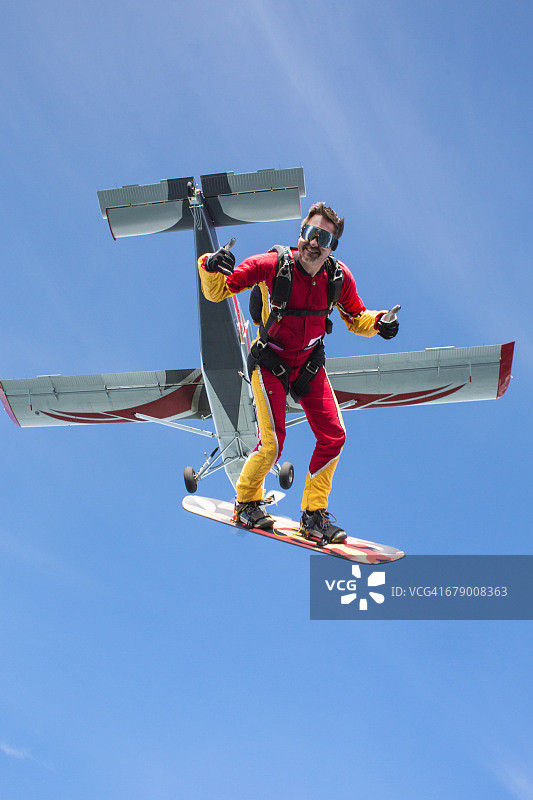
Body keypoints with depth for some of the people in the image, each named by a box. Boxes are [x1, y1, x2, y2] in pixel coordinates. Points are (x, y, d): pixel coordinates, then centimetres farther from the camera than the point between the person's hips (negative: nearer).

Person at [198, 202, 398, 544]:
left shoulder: (339, 277, -9)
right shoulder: (271, 266, -20)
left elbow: (356, 317, 7)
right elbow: (217, 292, -15)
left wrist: (377, 323, -15)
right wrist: (212, 268, -37)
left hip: (310, 364, 4)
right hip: (270, 362, -4)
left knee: (334, 436, -3)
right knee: (273, 443, -12)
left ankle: (314, 514, 12)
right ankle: (247, 502, 16)